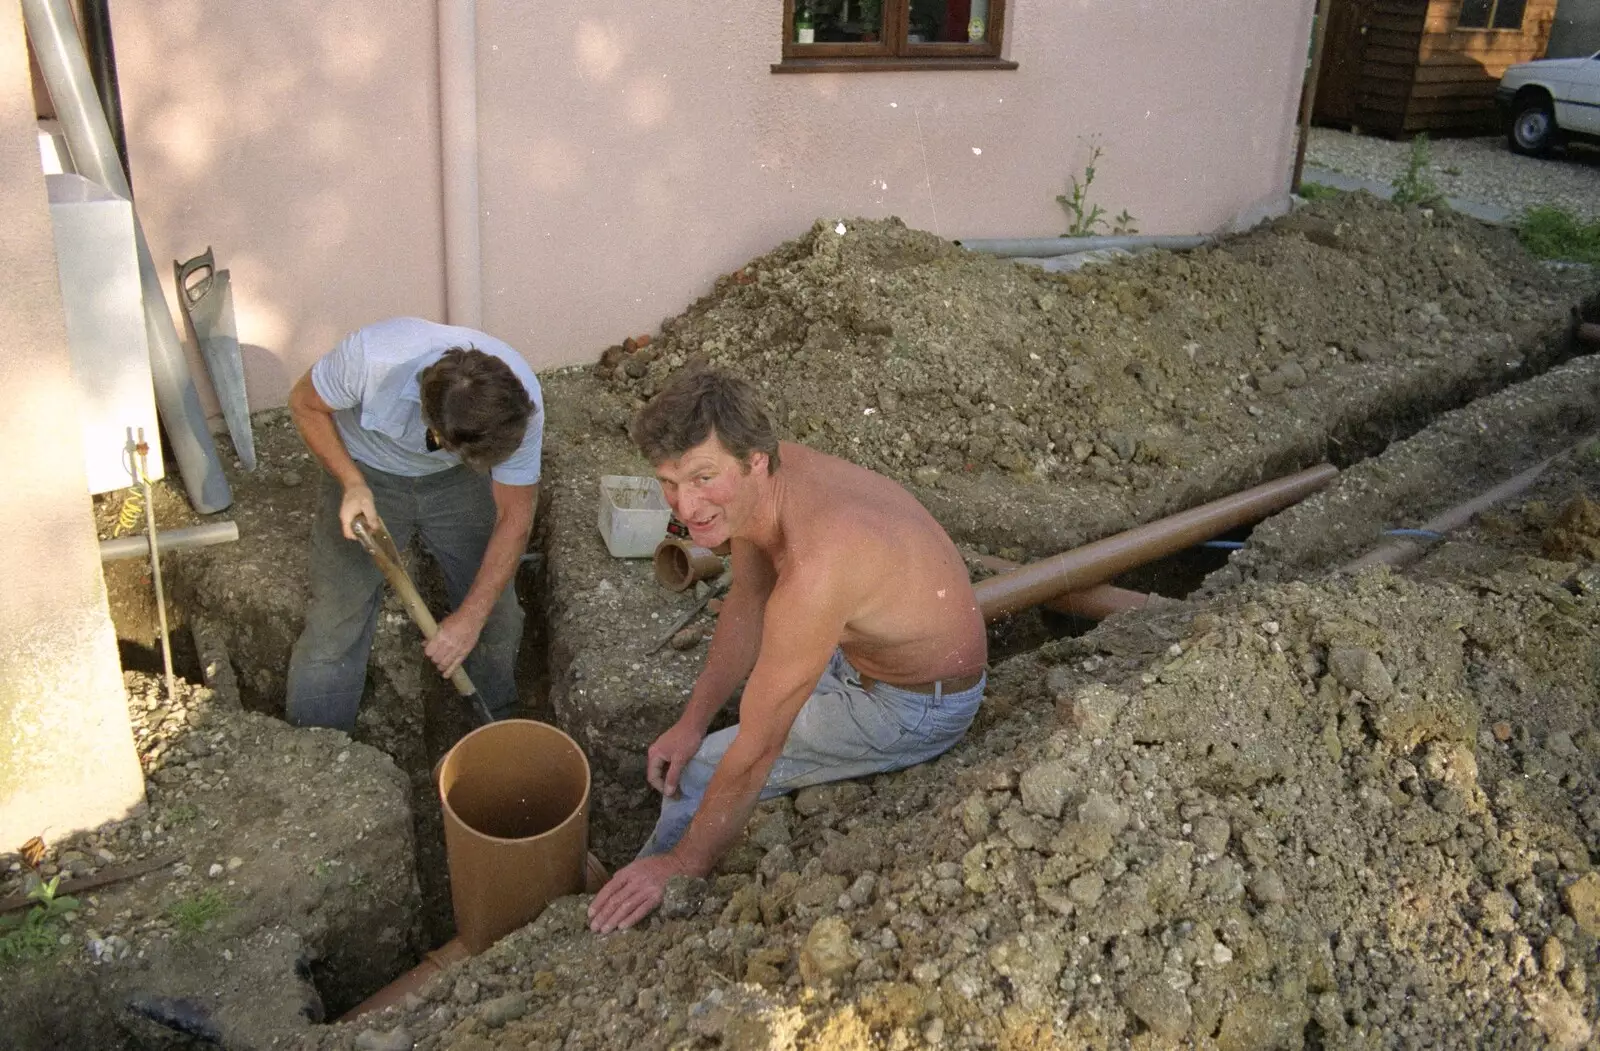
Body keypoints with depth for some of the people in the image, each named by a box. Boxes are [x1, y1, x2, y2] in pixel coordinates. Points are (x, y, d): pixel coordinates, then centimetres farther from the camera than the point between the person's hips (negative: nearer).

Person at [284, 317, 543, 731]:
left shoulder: (520, 402, -33)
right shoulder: (371, 355, -39)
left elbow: (515, 518, -21)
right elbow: (305, 404, -15)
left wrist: (470, 618, -22)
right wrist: (353, 485, -28)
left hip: (456, 480, 1)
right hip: (366, 473, -1)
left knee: (496, 614, 3)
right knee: (336, 622, -3)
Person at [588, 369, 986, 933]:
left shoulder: (813, 571, -41)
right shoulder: (756, 478, -16)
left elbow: (754, 755, -31)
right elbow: (748, 603, 3)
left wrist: (682, 864, -19)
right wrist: (693, 719, 0)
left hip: (915, 707, -8)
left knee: (698, 776, -6)